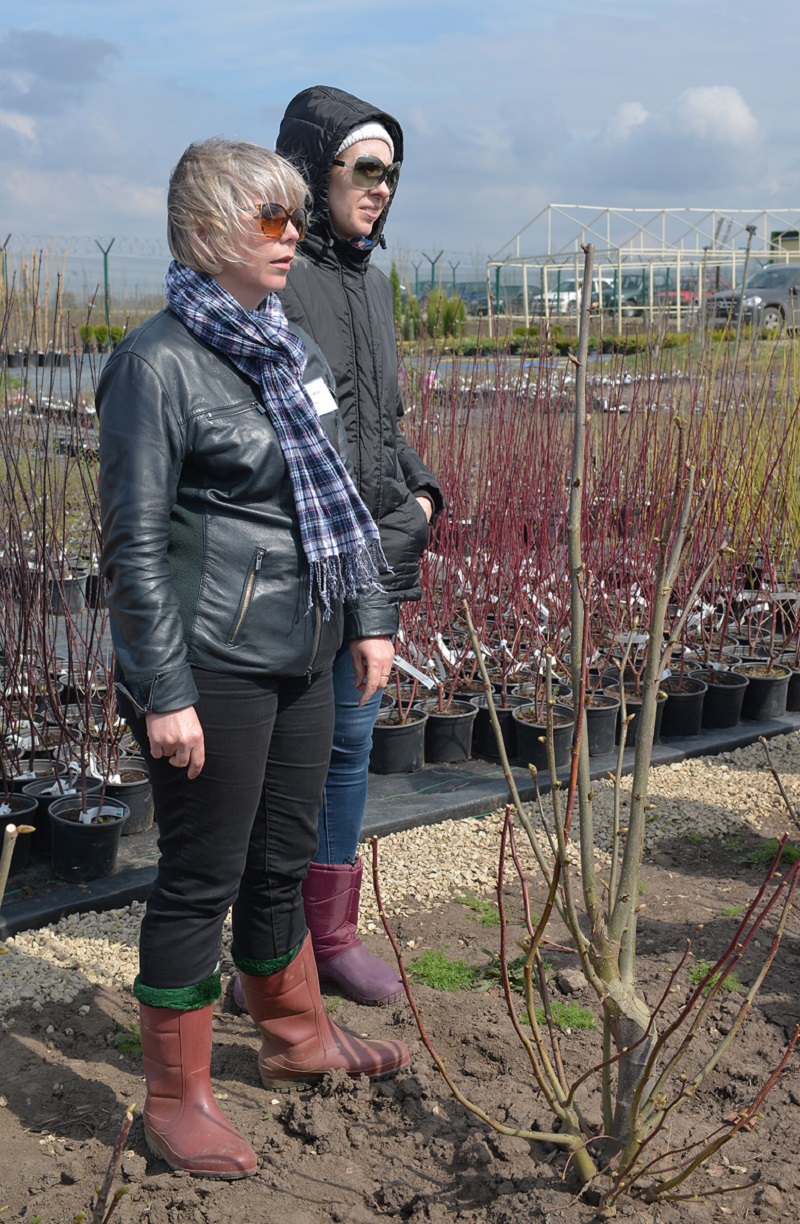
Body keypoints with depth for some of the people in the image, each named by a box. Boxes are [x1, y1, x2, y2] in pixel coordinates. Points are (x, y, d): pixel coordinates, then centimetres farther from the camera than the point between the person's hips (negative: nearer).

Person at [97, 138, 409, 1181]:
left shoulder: (289, 347, 11)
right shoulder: (160, 361, -13)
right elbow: (134, 543, -15)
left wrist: (364, 622, 17)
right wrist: (163, 693, -17)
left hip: (302, 657, 8)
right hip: (213, 668, -7)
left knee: (281, 865, 21)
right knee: (200, 879, 4)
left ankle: (297, 1039, 39)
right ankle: (176, 1099, 20)